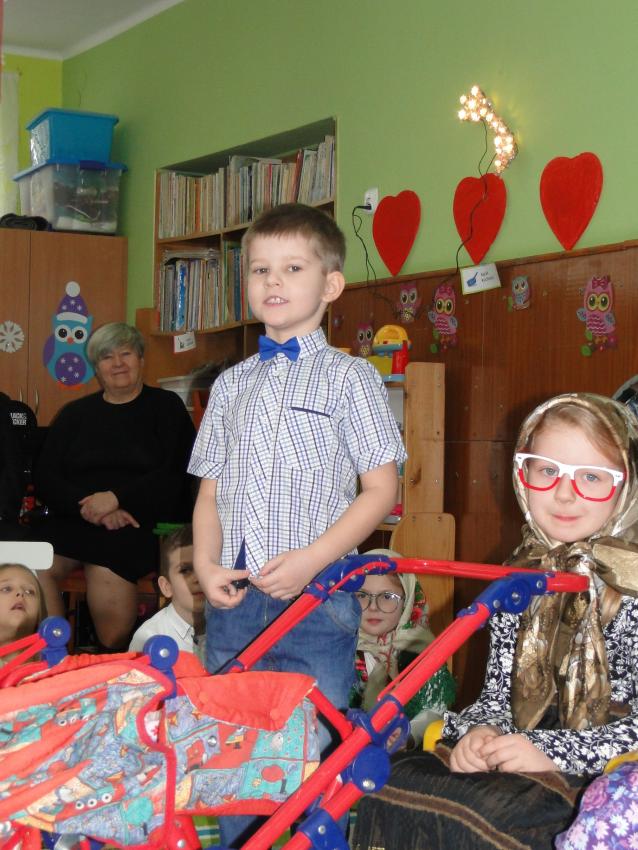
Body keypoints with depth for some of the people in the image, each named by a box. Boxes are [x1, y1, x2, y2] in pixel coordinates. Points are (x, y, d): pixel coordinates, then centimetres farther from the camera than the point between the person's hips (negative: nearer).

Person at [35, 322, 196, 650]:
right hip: (74, 520, 3)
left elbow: (174, 475, -1)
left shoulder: (166, 406, 13)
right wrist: (87, 506, -10)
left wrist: (116, 498, -14)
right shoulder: (74, 414, 22)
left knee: (107, 570, -35)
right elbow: (46, 479, 10)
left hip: (141, 522, -3)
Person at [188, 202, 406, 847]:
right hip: (233, 596, 5)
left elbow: (380, 489, -5)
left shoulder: (349, 377, -1)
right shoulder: (231, 384, 14)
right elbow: (210, 489, 16)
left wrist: (309, 559, -15)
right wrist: (206, 563, -2)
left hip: (317, 597, -5)